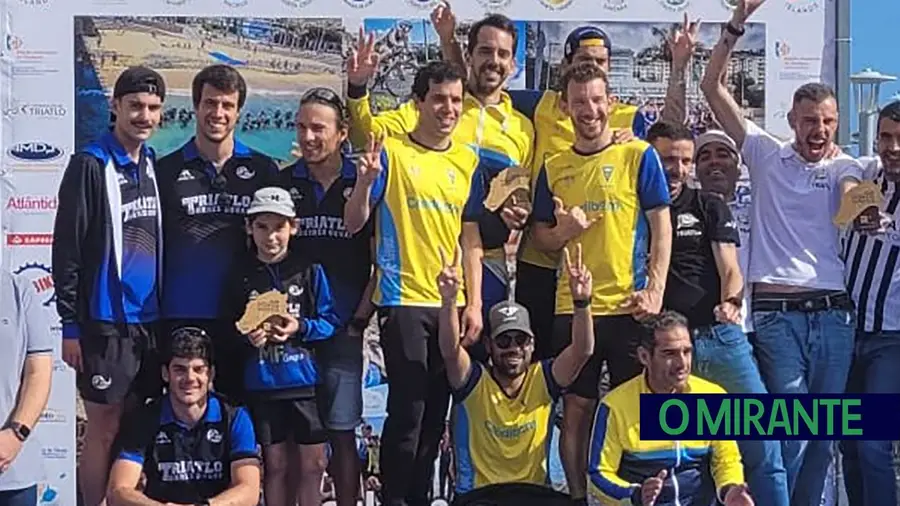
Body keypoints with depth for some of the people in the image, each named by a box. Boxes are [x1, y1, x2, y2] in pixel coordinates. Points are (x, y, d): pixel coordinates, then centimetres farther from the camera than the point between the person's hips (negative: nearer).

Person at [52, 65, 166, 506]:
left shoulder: (156, 167, 11)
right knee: (104, 430, 0)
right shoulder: (90, 165, -8)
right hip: (107, 322, -6)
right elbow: (66, 250, -10)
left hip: (152, 321, 6)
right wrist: (70, 325, -12)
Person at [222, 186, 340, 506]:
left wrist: (300, 328, -17)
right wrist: (247, 337, -14)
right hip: (262, 384, 1)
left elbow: (329, 322, -1)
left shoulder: (310, 271, 1)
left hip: (305, 381, -1)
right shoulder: (242, 277, 5)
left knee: (311, 465, 4)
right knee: (275, 465, 9)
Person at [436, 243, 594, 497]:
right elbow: (450, 351, -24)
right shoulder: (474, 382, -5)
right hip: (476, 498, -2)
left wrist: (581, 301, -32)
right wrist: (449, 301, -42)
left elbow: (582, 350, -15)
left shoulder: (543, 380, 0)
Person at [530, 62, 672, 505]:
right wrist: (563, 233, -10)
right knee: (577, 408, 6)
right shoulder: (554, 168, 8)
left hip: (630, 305, -2)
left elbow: (661, 226, -1)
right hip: (572, 306, 2)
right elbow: (540, 236, 13)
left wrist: (655, 290, -11)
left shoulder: (638, 155, 0)